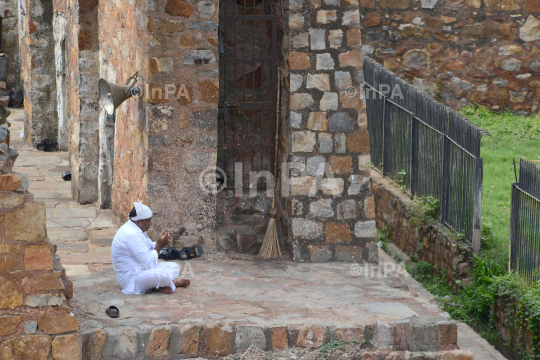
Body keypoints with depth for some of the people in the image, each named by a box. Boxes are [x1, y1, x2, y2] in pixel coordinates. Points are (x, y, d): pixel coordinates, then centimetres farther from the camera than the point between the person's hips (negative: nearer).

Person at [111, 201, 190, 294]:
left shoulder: (136, 229, 9)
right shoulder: (132, 235, -26)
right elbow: (148, 263, -26)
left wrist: (158, 244, -3)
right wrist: (159, 246, -14)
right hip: (130, 279, -11)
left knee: (174, 267, 11)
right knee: (163, 273, -34)